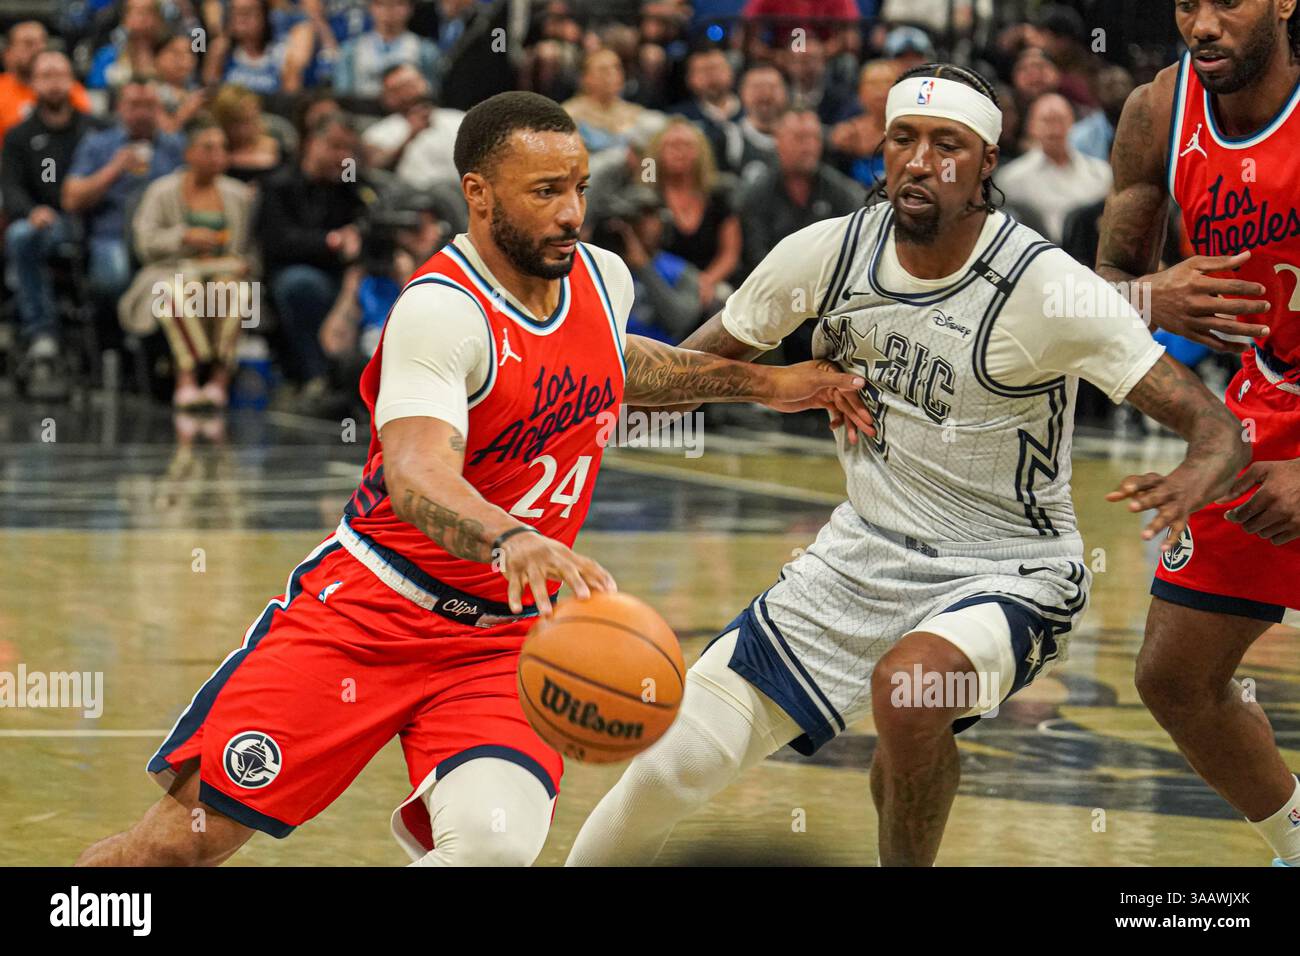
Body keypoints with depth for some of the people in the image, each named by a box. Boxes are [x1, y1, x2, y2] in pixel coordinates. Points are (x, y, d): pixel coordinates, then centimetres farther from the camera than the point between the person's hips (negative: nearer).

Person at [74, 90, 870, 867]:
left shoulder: (605, 280, 3)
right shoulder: (441, 311, -20)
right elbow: (417, 476, -36)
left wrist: (756, 383, 24)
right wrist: (511, 540, -55)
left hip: (506, 634, 5)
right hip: (370, 607, -5)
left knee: (498, 840, -24)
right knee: (194, 830, -7)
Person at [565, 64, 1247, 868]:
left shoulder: (1044, 286, -19)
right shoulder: (830, 252, -6)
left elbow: (1216, 424, -22)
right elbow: (697, 366, 8)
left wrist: (1198, 478, -46)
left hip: (1009, 576, -4)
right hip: (866, 554, 5)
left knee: (907, 685, -36)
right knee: (677, 758, -2)